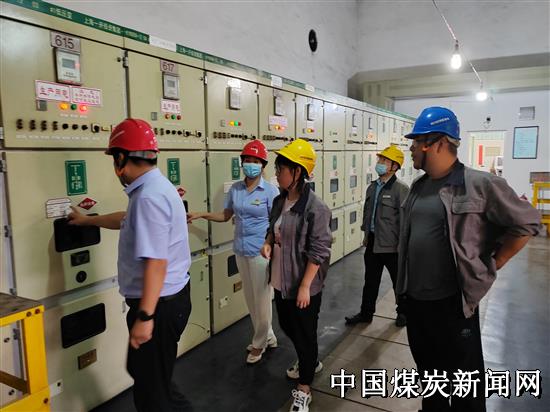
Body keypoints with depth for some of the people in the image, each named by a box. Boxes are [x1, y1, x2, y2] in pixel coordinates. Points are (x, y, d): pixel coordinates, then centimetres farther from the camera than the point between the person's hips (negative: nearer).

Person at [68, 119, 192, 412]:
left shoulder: (149, 196, -24)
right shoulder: (153, 187, 10)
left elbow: (156, 262, -29)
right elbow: (128, 220, 29)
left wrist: (144, 316, -26)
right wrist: (88, 220, 41)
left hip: (159, 303, -10)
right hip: (166, 297, 10)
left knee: (151, 386, 9)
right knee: (142, 371, 28)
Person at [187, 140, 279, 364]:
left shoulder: (270, 191, -11)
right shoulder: (235, 189, 3)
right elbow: (225, 215, 14)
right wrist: (201, 214, 1)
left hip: (261, 252, -5)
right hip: (241, 251, 6)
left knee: (261, 299, 7)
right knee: (250, 299, 17)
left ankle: (259, 343, 29)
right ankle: (267, 337, 38)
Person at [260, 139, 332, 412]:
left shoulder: (315, 208, -21)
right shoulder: (279, 200, 2)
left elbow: (318, 251, -20)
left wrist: (305, 286, -20)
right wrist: (268, 243, -3)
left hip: (303, 285, -8)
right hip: (281, 280, 9)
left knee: (305, 333, 9)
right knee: (287, 326, 25)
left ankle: (303, 389, 29)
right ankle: (310, 362, 52)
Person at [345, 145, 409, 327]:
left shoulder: (400, 188, -15)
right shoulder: (372, 187, 7)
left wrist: (403, 243, -16)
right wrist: (366, 234, 15)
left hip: (391, 244, -6)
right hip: (373, 242, 6)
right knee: (370, 280, 15)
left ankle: (403, 312, 34)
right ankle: (366, 313, 29)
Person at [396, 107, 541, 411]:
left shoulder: (479, 184, -15)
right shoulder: (418, 187, 7)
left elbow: (526, 223, -8)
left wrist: (492, 266, -5)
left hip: (453, 301, -6)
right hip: (414, 297, 7)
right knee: (427, 369, 24)